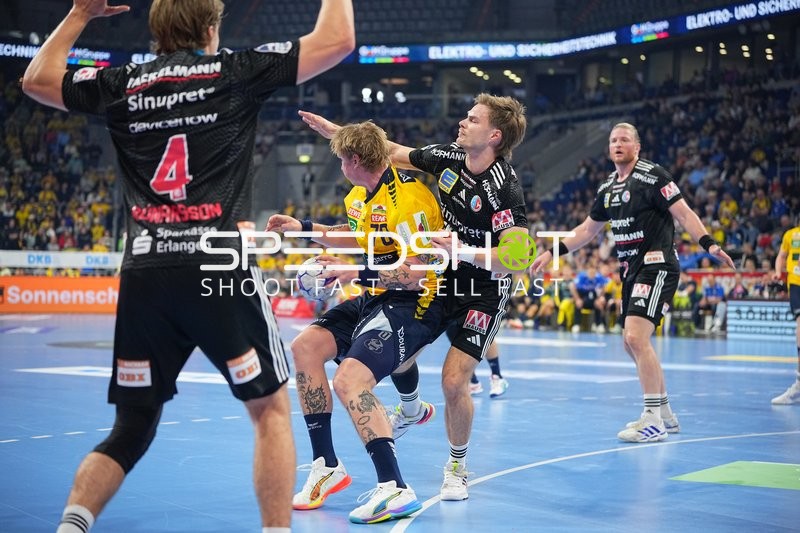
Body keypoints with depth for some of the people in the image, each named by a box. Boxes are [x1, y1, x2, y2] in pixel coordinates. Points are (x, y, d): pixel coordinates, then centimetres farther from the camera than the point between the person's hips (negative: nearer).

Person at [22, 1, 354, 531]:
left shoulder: (123, 84, 13)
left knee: (133, 428, 15)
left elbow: (36, 79, 29)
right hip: (216, 268, -4)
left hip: (142, 274, 4)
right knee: (271, 409, 11)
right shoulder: (235, 71, 4)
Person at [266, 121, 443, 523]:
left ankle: (395, 489, -26)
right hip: (376, 298, 10)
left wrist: (357, 274, -25)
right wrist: (303, 227, 25)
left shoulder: (408, 199, -22)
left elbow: (414, 276, -25)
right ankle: (326, 467, 7)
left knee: (349, 379, -27)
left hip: (414, 303, -10)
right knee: (306, 346, 2)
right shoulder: (361, 196, 8)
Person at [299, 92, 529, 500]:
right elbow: (395, 153, 9)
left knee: (453, 382, -13)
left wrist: (465, 252, -41)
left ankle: (457, 467, 12)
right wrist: (335, 130, 10)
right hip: (441, 279, 7)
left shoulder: (503, 189, -28)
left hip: (483, 291, -7)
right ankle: (410, 409, 44)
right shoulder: (447, 158, -8)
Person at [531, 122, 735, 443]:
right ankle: (665, 413, 25)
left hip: (657, 266, -9)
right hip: (631, 271, 9)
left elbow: (683, 214, -12)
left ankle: (653, 421, -15)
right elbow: (587, 229, 24)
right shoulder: (607, 188, 14)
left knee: (636, 336, -20)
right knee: (632, 344, 12)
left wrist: (708, 244, -26)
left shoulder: (653, 176, -9)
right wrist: (552, 253, 22)